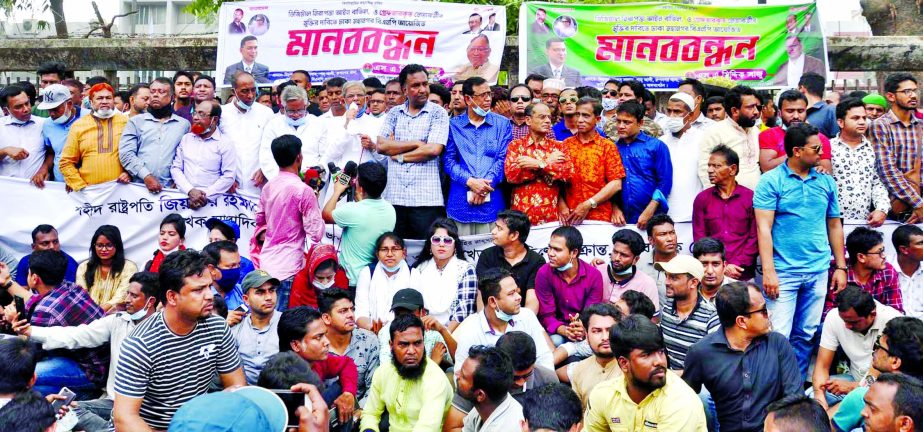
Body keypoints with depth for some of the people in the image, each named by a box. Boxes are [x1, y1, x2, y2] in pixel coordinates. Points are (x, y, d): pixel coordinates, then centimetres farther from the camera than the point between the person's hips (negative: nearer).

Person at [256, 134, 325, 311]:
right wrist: (314, 205, -1)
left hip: (266, 262, 7)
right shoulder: (303, 190, -14)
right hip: (288, 268, -7)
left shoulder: (268, 187, 7)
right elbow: (316, 233, -14)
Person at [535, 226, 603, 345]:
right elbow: (546, 315, -9)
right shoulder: (544, 273, -10)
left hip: (585, 332, 1)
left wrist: (584, 329, -31)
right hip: (557, 331, -1)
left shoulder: (594, 276, -8)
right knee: (555, 341, -33)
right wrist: (565, 331, -29)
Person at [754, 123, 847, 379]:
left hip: (819, 272, 5)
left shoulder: (826, 182, 10)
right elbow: (764, 228, -9)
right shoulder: (771, 181, -4)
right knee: (778, 336, -5)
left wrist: (841, 267, 13)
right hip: (784, 272, -4)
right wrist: (768, 271, -15)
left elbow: (834, 226, 17)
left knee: (806, 335, 11)